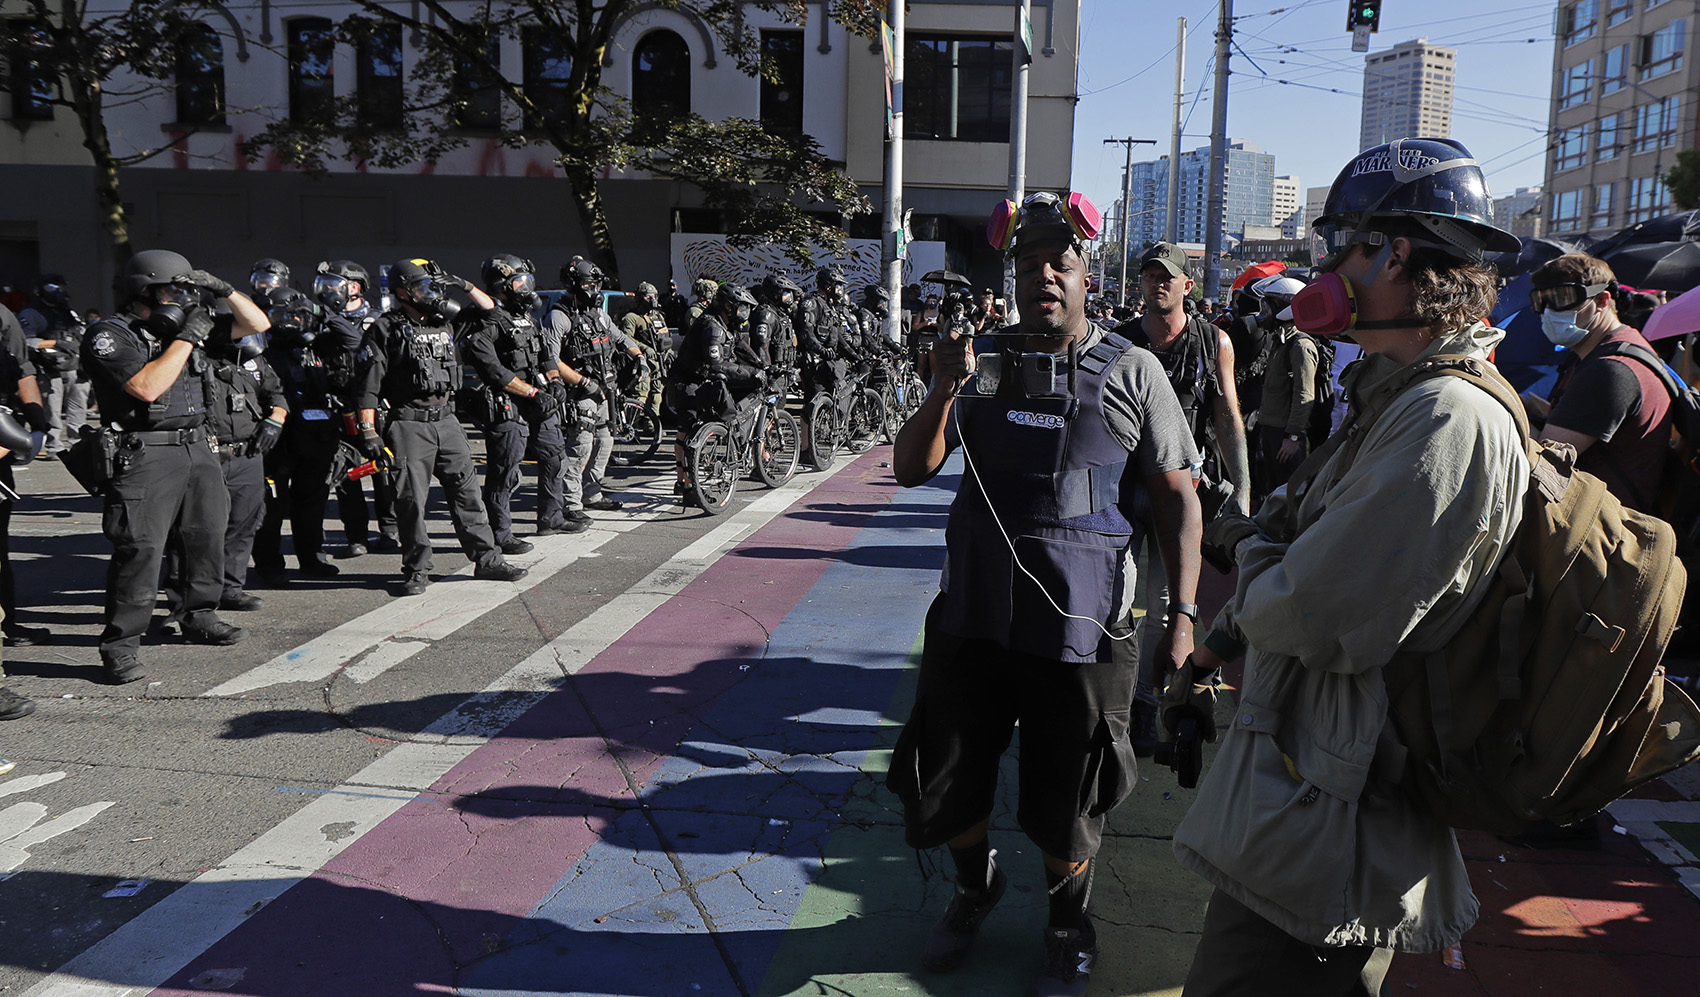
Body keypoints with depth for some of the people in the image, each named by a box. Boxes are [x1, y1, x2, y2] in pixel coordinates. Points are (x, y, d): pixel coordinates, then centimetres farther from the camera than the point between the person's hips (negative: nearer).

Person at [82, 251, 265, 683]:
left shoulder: (188, 327, 15)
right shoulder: (109, 336, -5)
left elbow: (257, 324, 19)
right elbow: (148, 387, -20)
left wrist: (223, 290, 3)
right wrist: (188, 336, -14)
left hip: (198, 448, 7)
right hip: (145, 455, -7)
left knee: (208, 537, 12)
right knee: (140, 550, -11)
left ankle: (201, 618, 30)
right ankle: (119, 646, -4)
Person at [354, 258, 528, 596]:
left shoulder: (445, 321, 13)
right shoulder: (386, 329, -3)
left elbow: (488, 310, 24)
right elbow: (369, 386, -6)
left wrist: (464, 285, 9)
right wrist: (369, 432, -12)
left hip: (447, 420, 5)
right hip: (409, 425, -5)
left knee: (465, 491, 7)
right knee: (411, 498, -1)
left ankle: (487, 558, 14)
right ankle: (417, 569, 9)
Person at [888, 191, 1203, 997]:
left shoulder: (1131, 371, -2)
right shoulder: (981, 360, 5)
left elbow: (1177, 495, 0)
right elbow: (911, 471, 2)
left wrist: (1183, 613, -6)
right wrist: (944, 390, -14)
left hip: (1078, 625, -3)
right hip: (972, 617, 3)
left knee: (1067, 805, 12)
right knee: (946, 782, 15)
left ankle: (1068, 929, 39)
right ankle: (974, 887, 46)